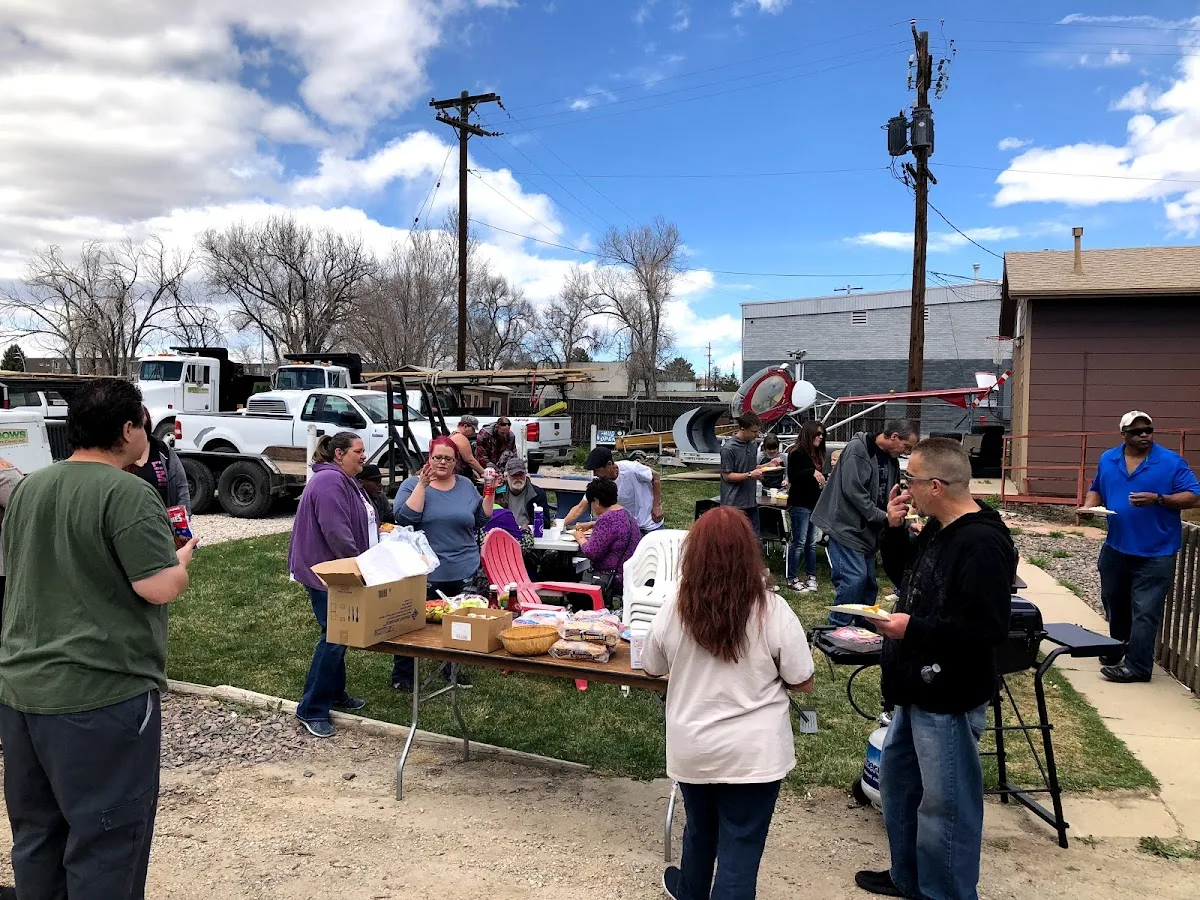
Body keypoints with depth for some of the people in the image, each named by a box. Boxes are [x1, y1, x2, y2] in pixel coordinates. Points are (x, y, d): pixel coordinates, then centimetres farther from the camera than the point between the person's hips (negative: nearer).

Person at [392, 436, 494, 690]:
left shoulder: (466, 485, 10)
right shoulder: (413, 485, -1)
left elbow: (481, 519, 10)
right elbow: (405, 517, -17)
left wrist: (490, 492, -1)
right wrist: (422, 484, -19)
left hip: (463, 571, 4)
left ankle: (454, 668, 30)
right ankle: (402, 676, 15)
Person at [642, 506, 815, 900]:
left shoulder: (673, 610, -11)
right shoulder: (773, 611, -18)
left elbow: (652, 668, 6)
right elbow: (803, 683, -8)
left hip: (692, 749, 4)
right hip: (753, 752, -3)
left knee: (699, 830, 27)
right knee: (740, 846, 9)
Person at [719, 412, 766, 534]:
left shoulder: (753, 444, 10)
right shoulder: (728, 448, -14)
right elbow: (727, 476, -12)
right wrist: (750, 475, -20)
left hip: (751, 502, 7)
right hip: (734, 504, -7)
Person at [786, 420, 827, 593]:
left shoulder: (816, 454, 15)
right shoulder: (797, 453, -10)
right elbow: (792, 477, -18)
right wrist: (812, 472, -28)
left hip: (814, 502, 8)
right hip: (800, 503, -8)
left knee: (812, 543, 10)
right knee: (799, 542, -5)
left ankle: (810, 576, 18)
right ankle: (792, 579, 3)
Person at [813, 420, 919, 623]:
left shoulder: (891, 458, 11)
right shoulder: (858, 449, -16)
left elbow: (888, 495, 17)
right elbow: (853, 490, -23)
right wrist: (884, 517, -19)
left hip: (867, 530, 9)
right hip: (846, 526, -9)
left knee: (869, 583, 11)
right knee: (854, 578, -17)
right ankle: (837, 628, -6)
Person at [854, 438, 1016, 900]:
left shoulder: (982, 544, -24)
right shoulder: (937, 529, 6)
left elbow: (989, 628, -27)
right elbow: (903, 573, 18)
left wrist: (914, 628, -24)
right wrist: (895, 529, 2)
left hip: (949, 699, -11)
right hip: (916, 689, 11)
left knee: (946, 804, 3)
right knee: (897, 780, 24)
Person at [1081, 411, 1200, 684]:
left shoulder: (1171, 462, -9)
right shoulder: (1108, 459, 5)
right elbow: (1096, 489, 16)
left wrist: (1158, 499, -25)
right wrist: (1090, 505, -6)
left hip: (1155, 553, -5)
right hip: (1115, 548, 5)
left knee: (1144, 611, -6)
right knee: (1114, 604, 19)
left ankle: (1137, 666, -1)